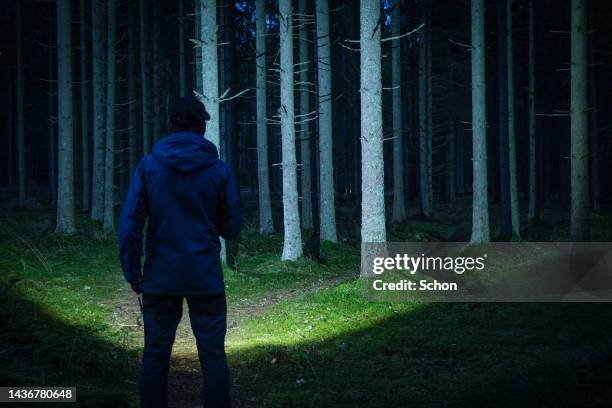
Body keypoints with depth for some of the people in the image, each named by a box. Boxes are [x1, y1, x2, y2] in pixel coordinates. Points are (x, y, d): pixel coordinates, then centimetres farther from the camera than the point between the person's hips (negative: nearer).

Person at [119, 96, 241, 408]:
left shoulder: (149, 165, -3)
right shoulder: (219, 170, -3)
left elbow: (130, 223, -7)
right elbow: (231, 228, 2)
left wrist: (132, 271, 0)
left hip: (161, 277, 1)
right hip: (206, 277, -1)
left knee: (155, 354, 9)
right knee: (212, 355, 5)